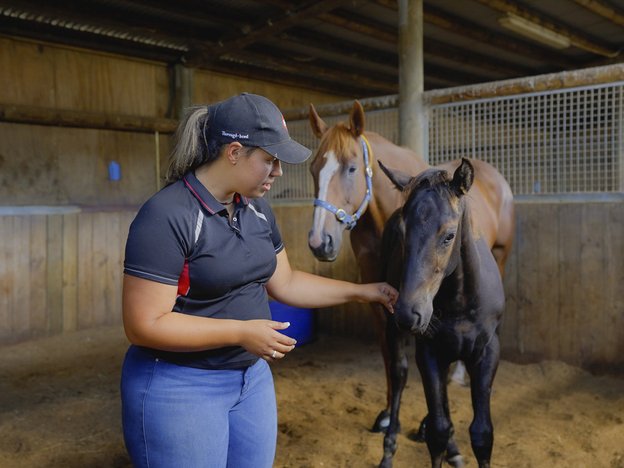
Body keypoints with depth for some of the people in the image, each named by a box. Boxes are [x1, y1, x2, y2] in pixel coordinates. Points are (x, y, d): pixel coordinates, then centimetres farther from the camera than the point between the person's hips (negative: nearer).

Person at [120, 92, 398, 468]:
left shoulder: (257, 209, 3)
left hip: (252, 377, 7)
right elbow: (144, 326, -23)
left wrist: (362, 292, 10)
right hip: (181, 385, -7)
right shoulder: (167, 216, -21)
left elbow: (285, 283, 12)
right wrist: (241, 332, -25)